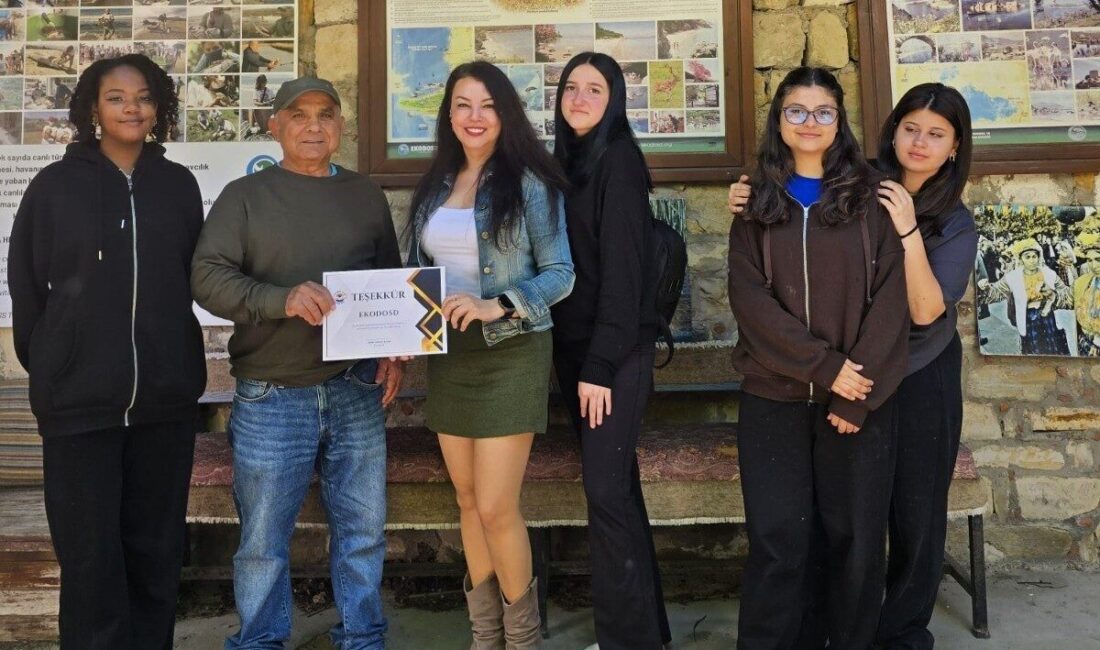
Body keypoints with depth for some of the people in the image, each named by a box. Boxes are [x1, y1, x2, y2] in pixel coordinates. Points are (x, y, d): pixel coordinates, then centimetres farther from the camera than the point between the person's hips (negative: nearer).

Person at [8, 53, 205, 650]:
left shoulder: (179, 185, 5)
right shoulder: (55, 185, 0)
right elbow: (25, 286, 4)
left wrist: (174, 361, 9)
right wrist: (48, 366, 5)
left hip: (166, 396, 2)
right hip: (79, 398, -2)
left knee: (157, 549, 12)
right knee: (90, 555, 4)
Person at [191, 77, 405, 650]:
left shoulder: (365, 194, 12)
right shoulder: (245, 195, 2)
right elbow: (207, 275, -9)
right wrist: (281, 299, -24)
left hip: (356, 392, 3)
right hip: (270, 397, -2)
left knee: (363, 528, 11)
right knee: (263, 538, 8)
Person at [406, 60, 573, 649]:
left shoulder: (528, 182, -7)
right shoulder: (436, 185, 10)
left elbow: (560, 273, -9)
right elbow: (419, 269, 13)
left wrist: (495, 306, -22)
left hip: (510, 353, -6)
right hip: (449, 354, 6)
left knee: (496, 507, -5)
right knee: (468, 500, 13)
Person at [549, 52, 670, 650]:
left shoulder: (618, 158, -9)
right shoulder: (566, 160, 15)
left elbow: (622, 266, -16)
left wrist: (601, 364, -19)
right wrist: (574, 356, 9)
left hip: (616, 350, -8)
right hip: (573, 345, 8)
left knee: (605, 489, -7)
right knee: (617, 485, 12)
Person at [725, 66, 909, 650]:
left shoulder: (869, 198, 5)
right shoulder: (756, 204, 7)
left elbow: (891, 298, -2)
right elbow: (749, 296, -4)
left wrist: (858, 395, -10)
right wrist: (824, 365, -14)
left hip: (859, 396, 0)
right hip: (774, 397, 0)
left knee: (856, 537, 7)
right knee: (778, 540, 1)